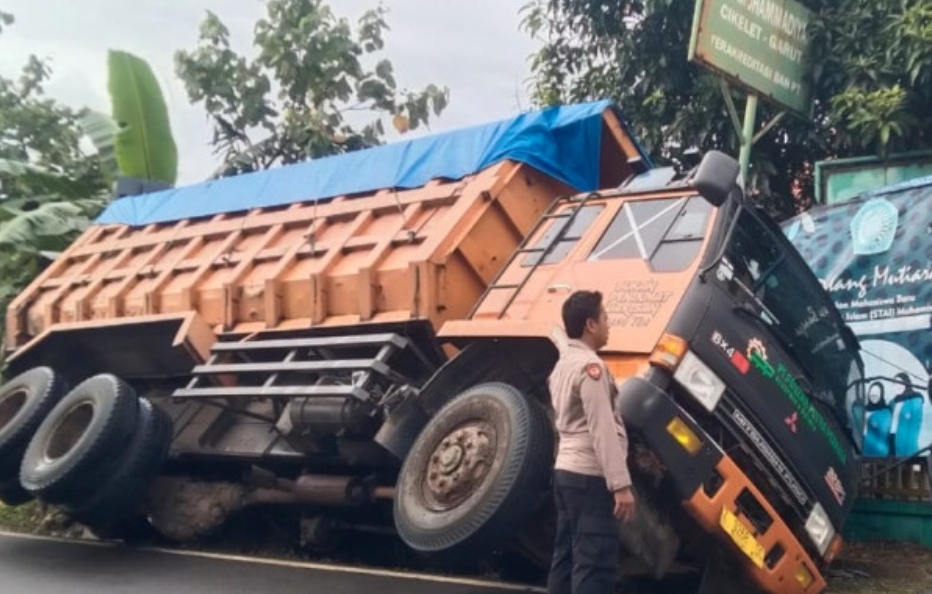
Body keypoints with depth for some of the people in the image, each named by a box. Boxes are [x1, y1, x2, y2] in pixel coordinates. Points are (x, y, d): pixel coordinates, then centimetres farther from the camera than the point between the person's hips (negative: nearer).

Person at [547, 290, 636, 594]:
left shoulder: (563, 364, 15)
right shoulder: (589, 365, -15)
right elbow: (602, 430, -21)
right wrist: (621, 484, -22)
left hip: (567, 471, 10)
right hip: (590, 477, -10)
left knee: (567, 559, 12)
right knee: (595, 566, -9)